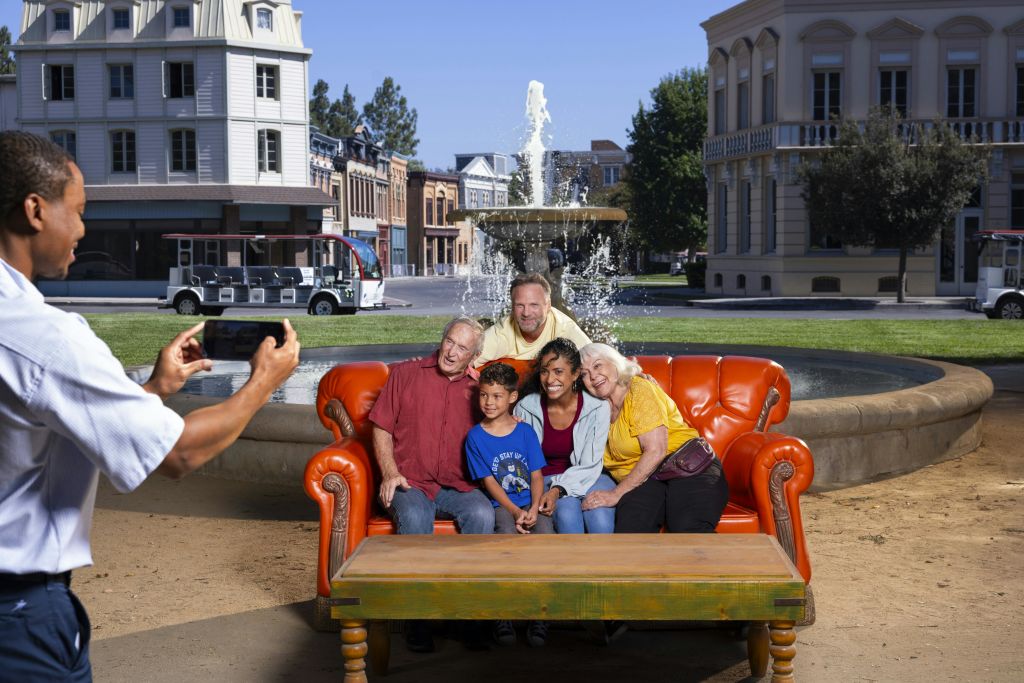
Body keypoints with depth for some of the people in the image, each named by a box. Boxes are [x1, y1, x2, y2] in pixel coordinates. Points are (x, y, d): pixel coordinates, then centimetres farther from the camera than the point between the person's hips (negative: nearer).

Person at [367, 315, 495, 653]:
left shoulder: (479, 387, 12)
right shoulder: (405, 374, 9)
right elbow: (381, 428, 8)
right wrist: (391, 473, -6)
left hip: (458, 487, 2)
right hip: (410, 484, -2)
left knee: (482, 514, -31)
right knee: (415, 517, -35)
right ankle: (417, 616, -25)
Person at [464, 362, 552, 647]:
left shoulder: (525, 432, 7)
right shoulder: (476, 436, 3)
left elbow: (536, 475, 4)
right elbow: (489, 481, -2)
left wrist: (534, 509, -13)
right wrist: (515, 512, -13)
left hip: (531, 504, 2)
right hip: (501, 505, -2)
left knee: (545, 532, -29)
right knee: (507, 534, -34)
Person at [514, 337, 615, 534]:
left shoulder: (597, 407, -10)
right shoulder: (526, 408, -7)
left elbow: (590, 465, -9)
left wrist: (558, 490, -24)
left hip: (587, 479, 0)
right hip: (544, 480, 0)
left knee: (600, 521, -31)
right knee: (567, 513, -33)